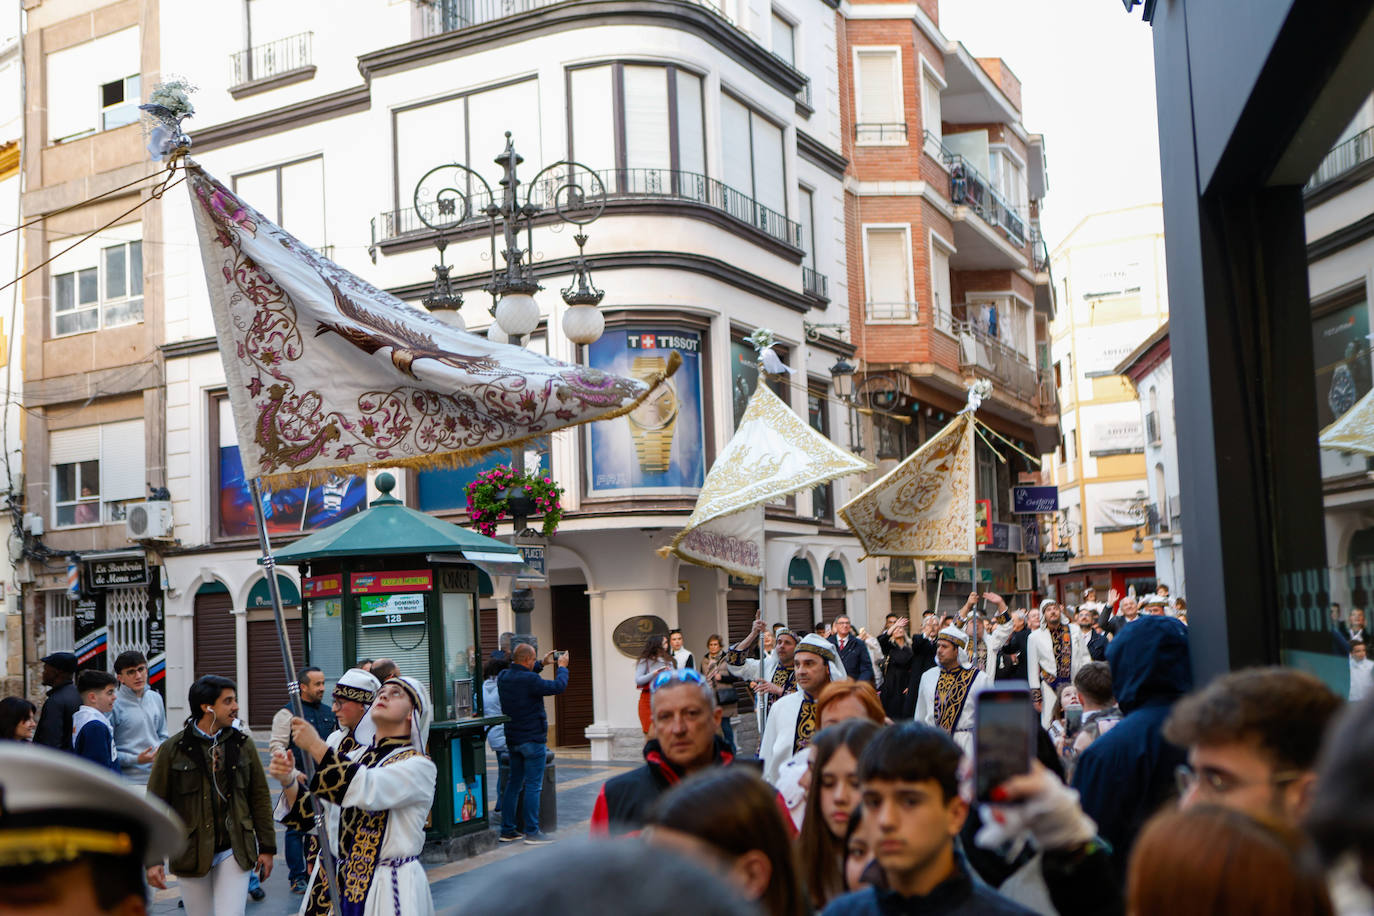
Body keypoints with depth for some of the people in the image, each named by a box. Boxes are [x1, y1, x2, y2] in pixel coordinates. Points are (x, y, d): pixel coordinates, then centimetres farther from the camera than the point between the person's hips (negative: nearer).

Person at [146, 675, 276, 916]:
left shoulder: (243, 745, 4)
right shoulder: (173, 749, -3)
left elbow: (260, 797, 8)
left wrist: (267, 847, 6)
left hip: (234, 851, 1)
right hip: (192, 852, -1)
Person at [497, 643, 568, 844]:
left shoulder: (503, 677, 4)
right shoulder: (529, 680, -21)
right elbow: (558, 686, -15)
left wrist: (542, 664, 28)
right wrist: (562, 667, 1)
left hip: (512, 739, 8)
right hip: (532, 739, -8)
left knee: (514, 783, 15)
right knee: (533, 785, -2)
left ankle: (507, 830, 17)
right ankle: (532, 832, 0)